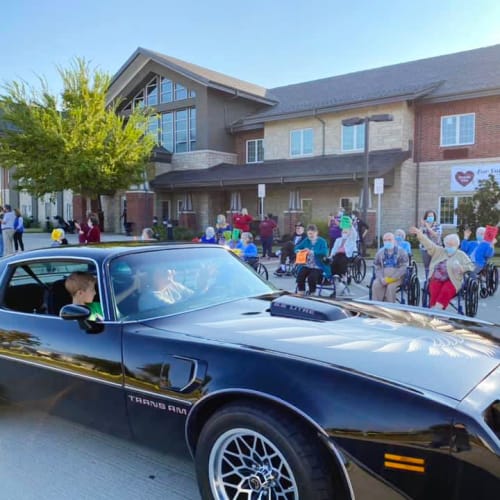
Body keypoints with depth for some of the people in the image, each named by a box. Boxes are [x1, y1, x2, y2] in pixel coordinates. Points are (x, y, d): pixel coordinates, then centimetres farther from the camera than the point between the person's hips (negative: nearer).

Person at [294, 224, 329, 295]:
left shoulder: (322, 241, -2)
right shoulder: (306, 240, 13)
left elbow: (324, 252, -18)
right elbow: (297, 247, 15)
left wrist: (312, 252, -27)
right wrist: (298, 251, -10)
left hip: (318, 267, -4)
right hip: (306, 265, 4)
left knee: (311, 277, -30)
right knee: (300, 276, -23)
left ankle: (312, 294, -11)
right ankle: (301, 294, -10)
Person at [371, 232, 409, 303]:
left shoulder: (401, 251, 2)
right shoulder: (380, 252, 12)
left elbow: (404, 267, -7)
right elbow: (377, 267, 8)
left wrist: (392, 278, -17)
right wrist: (382, 278, -12)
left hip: (396, 277, -3)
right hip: (383, 276, 3)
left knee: (390, 287, -32)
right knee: (375, 285, -27)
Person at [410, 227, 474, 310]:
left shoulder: (461, 255, 15)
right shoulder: (439, 251, 19)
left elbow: (471, 266, 9)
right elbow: (429, 244, 5)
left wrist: (461, 268, -14)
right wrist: (419, 234, -11)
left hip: (452, 281, -2)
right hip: (436, 279, 2)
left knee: (445, 292, -33)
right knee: (434, 292, -28)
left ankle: (436, 310, -42)